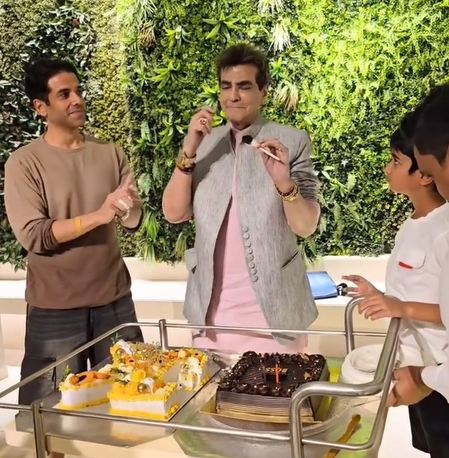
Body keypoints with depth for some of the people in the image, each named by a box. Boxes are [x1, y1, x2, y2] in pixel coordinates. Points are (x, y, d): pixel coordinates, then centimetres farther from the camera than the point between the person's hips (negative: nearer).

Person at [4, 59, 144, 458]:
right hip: (55, 308, -3)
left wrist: (128, 208, -26)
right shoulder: (24, 162, -7)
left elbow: (134, 222, -3)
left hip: (115, 300, 3)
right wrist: (98, 215, -23)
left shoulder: (111, 154, 2)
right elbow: (33, 235, -15)